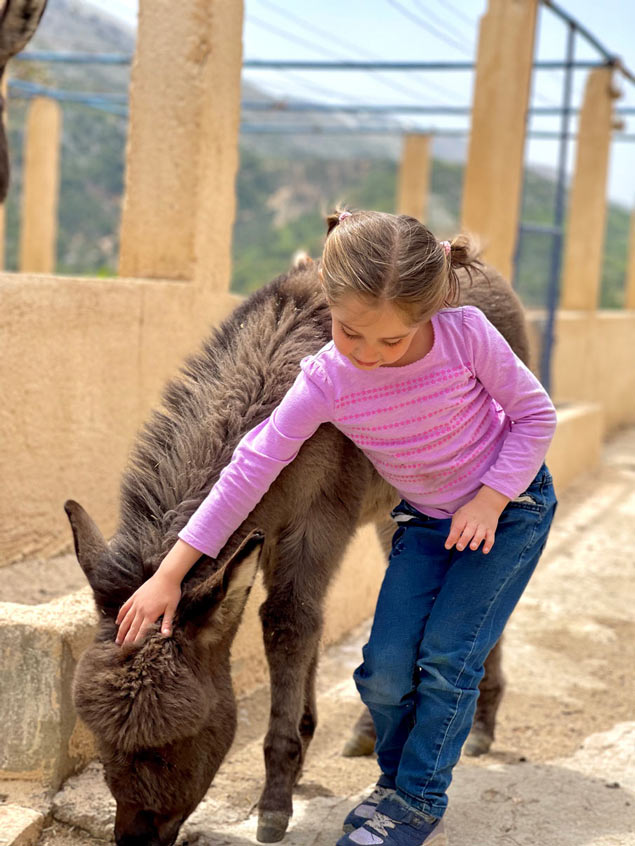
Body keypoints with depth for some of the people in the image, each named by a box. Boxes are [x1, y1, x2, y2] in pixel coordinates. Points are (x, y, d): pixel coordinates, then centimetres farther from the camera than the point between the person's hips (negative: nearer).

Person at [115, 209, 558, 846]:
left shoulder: (466, 334, -28)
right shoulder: (326, 380, -23)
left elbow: (535, 413, -12)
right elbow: (250, 469, -21)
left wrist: (490, 498, -21)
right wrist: (168, 574, -22)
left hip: (509, 506, -3)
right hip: (424, 522, 3)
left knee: (447, 660, -10)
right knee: (385, 669, -4)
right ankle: (396, 780, 24)